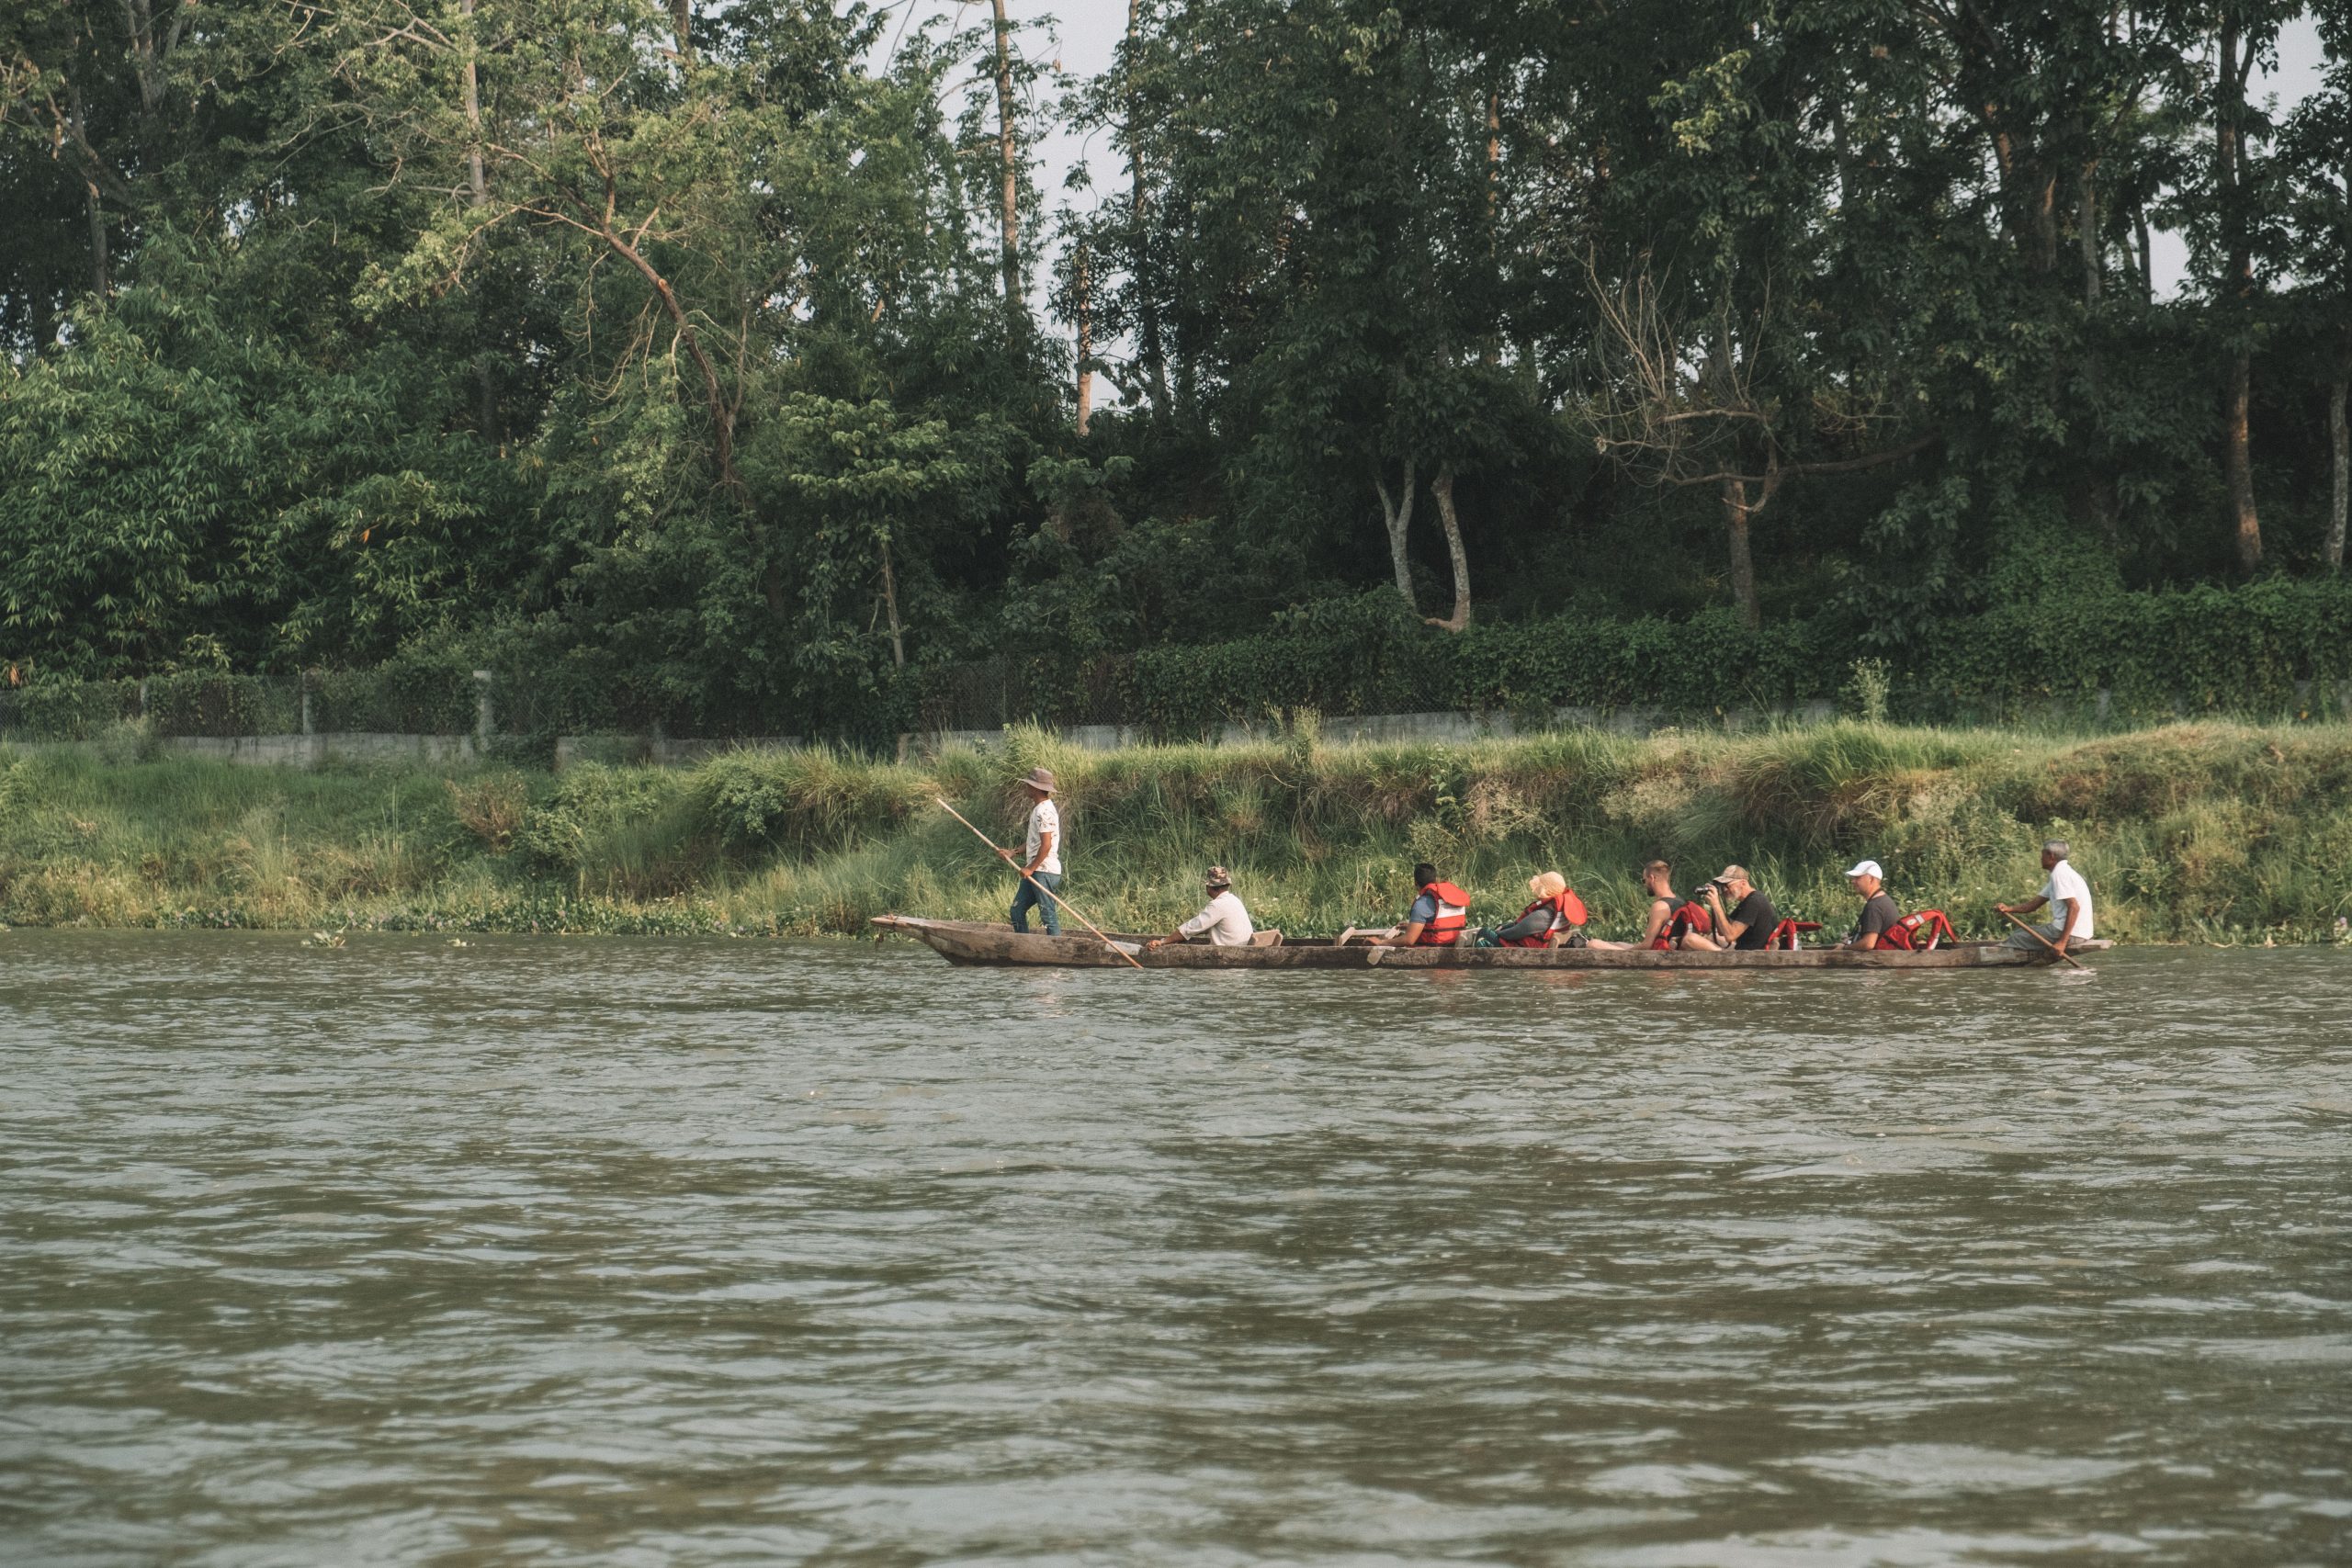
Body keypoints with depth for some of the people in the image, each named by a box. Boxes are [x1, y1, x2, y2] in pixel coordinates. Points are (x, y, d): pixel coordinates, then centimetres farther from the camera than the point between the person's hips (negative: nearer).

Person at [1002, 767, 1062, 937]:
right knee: (1017, 910, 12)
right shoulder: (1038, 808, 17)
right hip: (1035, 872, 11)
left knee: (1049, 915, -9)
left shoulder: (1044, 811, -15)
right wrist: (1013, 853, 18)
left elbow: (1046, 846, -21)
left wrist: (1031, 868, -16)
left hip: (1045, 871, -11)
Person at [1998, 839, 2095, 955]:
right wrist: (2009, 909, 0)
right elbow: (2034, 904, 17)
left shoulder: (2060, 873, -13)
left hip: (2071, 933, -10)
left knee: (2015, 938, -5)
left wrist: (2062, 942, -26)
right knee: (2021, 932, 21)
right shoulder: (2062, 871, 20)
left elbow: (2074, 907, -24)